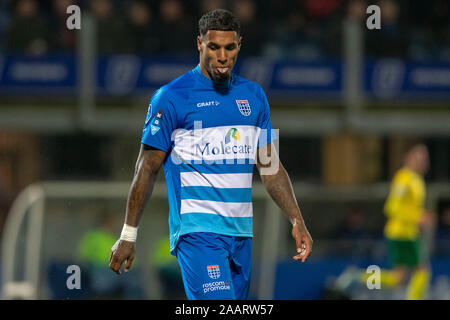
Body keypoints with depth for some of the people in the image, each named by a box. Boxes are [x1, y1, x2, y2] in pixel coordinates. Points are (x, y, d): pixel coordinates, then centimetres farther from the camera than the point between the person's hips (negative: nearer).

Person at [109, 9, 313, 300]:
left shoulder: (254, 96, 13)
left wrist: (297, 221, 10)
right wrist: (128, 235, -1)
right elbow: (147, 169, -1)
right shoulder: (171, 97, -4)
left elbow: (271, 167, 19)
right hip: (196, 230, -6)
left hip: (241, 232, 6)